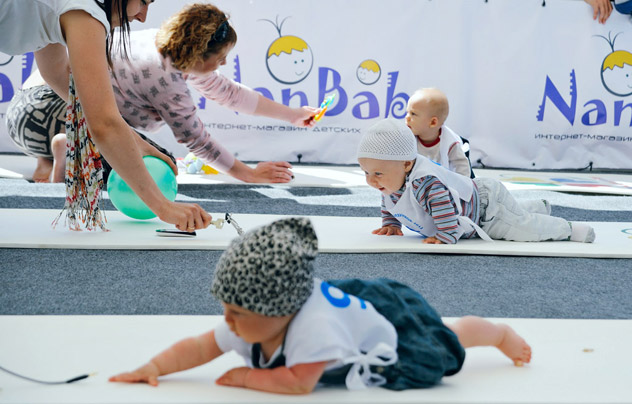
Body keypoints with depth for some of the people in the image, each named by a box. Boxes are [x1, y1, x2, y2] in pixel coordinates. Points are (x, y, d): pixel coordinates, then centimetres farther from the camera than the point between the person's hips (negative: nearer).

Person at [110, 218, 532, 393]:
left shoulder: (313, 325, -48)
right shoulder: (251, 322, -25)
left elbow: (299, 382, -47)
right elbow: (200, 346, -19)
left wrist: (247, 376, -38)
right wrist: (153, 368, -30)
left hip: (392, 317, -5)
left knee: (445, 344, 21)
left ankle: (500, 331, 51)